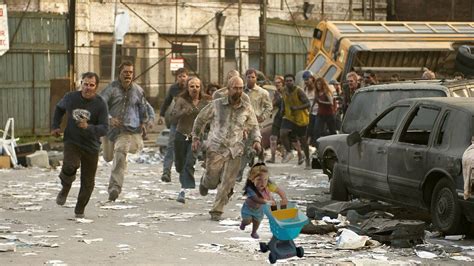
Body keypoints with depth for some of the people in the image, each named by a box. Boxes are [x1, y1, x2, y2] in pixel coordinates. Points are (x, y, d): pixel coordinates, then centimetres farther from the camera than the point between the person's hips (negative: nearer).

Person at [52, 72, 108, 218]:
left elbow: (104, 129, -16)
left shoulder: (100, 105, -11)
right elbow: (59, 108, 19)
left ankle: (80, 209, 29)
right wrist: (55, 126, 13)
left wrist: (88, 127, -33)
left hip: (91, 147, 0)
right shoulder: (71, 98, -4)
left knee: (88, 182, 6)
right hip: (72, 142, 0)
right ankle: (65, 188, 1)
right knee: (70, 166, -30)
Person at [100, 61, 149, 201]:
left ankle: (114, 187, -22)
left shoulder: (138, 90, 2)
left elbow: (143, 107, 20)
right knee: (108, 157, 15)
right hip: (111, 127, 1)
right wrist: (109, 119, -27)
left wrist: (143, 122, 19)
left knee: (120, 155, -22)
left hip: (129, 129, -1)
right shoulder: (111, 88, -7)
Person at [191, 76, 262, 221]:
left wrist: (256, 140, 1)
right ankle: (204, 182, 37)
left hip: (235, 151, 2)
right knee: (212, 181, 1)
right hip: (216, 148, -2)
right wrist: (196, 137, 7)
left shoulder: (247, 108, 4)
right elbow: (200, 119, 11)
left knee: (227, 184, -3)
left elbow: (253, 127, 18)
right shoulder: (216, 104, -2)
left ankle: (217, 211, 9)